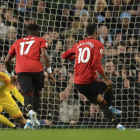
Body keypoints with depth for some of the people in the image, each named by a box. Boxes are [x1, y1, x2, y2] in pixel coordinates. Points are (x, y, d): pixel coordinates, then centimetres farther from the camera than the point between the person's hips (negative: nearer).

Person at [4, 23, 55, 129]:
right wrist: (49, 72, -2)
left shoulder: (17, 42, 29)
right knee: (36, 93, 16)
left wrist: (11, 75, 41)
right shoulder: (41, 41, 19)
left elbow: (6, 60, 28)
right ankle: (34, 120, 4)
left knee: (27, 93, -5)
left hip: (21, 70, 1)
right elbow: (44, 55, 0)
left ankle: (31, 110, -38)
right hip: (36, 69, -1)